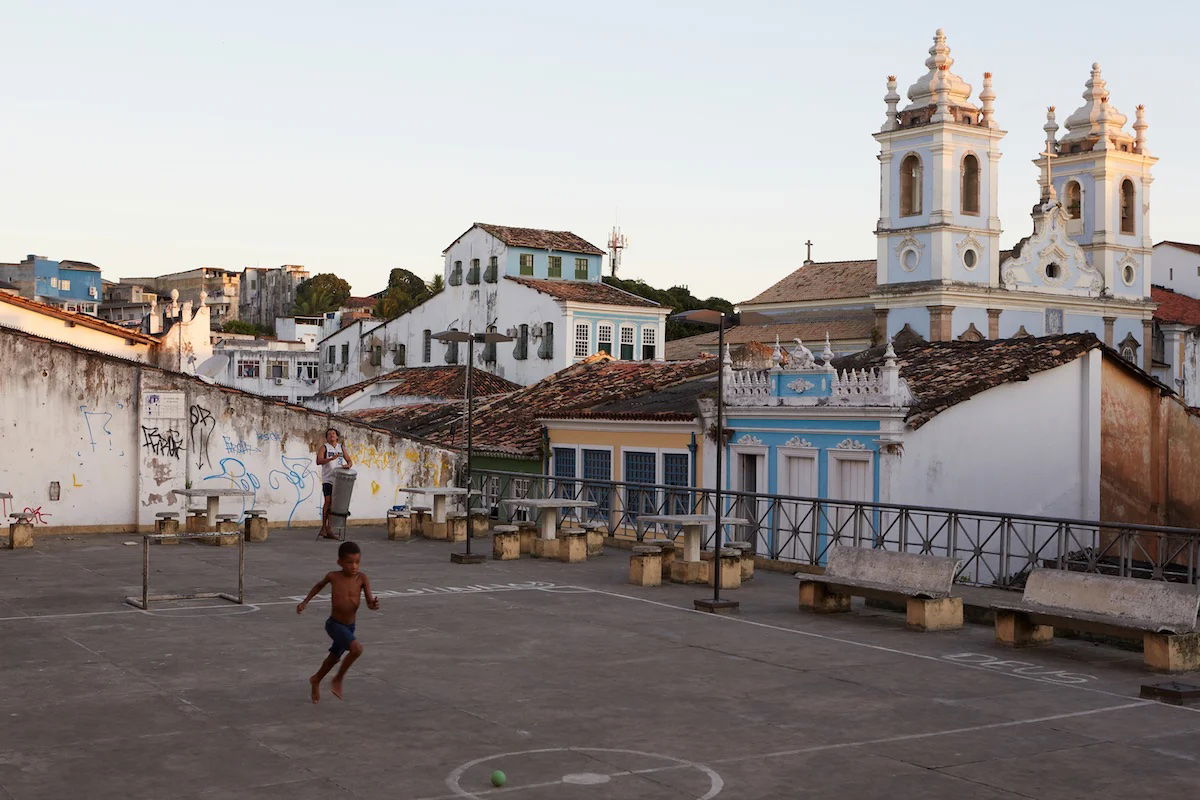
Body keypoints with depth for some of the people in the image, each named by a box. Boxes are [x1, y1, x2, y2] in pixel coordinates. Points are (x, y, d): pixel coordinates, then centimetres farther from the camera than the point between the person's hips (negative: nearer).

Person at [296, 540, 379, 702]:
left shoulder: (362, 578, -11)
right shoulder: (333, 576, -12)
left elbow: (369, 602, -16)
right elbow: (319, 585, 11)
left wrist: (374, 605, -38)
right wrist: (305, 602, 12)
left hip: (349, 627, 4)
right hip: (334, 624, -4)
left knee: (333, 658, 23)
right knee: (357, 649, -26)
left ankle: (316, 680, 51)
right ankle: (339, 679, -4)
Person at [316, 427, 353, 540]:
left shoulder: (341, 448, 16)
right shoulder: (324, 447, 2)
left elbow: (349, 460, 16)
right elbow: (319, 461, -11)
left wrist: (348, 465, -8)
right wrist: (331, 458, -26)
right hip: (328, 479, -4)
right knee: (327, 501, -14)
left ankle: (329, 530, 7)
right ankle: (323, 527, -7)